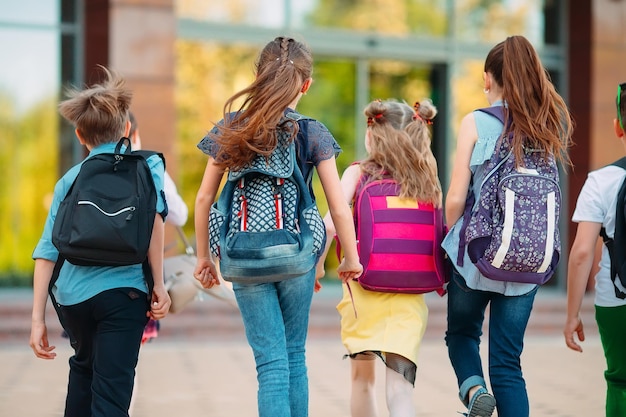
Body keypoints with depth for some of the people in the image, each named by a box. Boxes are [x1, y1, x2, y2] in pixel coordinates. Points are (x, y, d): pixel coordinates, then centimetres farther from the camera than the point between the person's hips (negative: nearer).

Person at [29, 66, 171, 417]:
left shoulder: (70, 179, 15)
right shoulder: (147, 165, 8)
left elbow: (48, 250, 7)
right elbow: (153, 215, -12)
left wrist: (38, 318, 6)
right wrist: (159, 283, -9)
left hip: (72, 296, 4)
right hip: (123, 289, -3)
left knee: (84, 366, 29)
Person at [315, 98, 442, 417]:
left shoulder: (358, 173, -2)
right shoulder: (427, 179, 5)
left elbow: (330, 223, -12)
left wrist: (317, 265, 2)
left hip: (364, 287, -1)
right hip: (410, 293, 1)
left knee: (362, 379, 19)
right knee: (399, 388, -6)